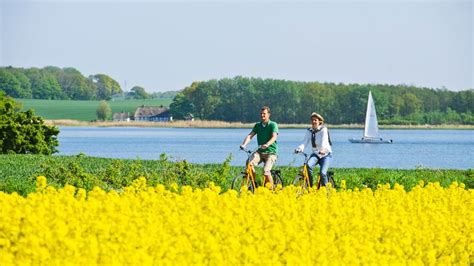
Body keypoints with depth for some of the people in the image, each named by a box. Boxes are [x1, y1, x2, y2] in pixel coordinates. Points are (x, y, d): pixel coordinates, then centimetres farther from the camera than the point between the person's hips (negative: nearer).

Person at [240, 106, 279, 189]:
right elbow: (250, 135, -2)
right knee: (250, 164, -24)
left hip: (271, 152, -4)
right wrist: (244, 144, -23)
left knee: (266, 171, -26)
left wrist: (267, 144, -41)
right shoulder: (257, 125, 9)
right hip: (260, 151, 4)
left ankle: (271, 189, -10)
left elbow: (274, 137, -20)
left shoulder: (273, 125, -5)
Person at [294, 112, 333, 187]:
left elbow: (324, 142, -27)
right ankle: (310, 186, -18)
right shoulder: (309, 131, 3)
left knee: (322, 173, -22)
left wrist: (322, 150, -48)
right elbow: (305, 142, -8)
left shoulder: (323, 130, -12)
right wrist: (299, 148, -30)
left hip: (326, 154, -4)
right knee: (308, 165, -28)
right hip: (315, 154, 4)